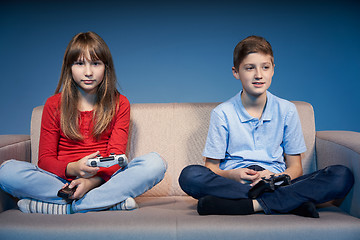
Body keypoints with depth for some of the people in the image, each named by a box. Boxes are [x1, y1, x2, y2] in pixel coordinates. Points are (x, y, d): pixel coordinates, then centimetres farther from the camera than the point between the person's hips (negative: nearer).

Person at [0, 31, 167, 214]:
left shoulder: (120, 104, 6)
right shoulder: (54, 105, 8)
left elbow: (115, 158, -3)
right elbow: (45, 158, 2)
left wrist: (93, 180, -25)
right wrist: (72, 169, -21)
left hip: (105, 179, 0)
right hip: (62, 181, 0)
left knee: (155, 162, -27)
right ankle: (109, 201, -27)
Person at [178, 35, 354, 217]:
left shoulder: (286, 110, 7)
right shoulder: (222, 113, 2)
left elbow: (295, 167, 9)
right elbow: (212, 168, 2)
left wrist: (276, 177, -15)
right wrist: (232, 175, -21)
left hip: (277, 183, 1)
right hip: (233, 183, -1)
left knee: (343, 176, -19)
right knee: (189, 175, -32)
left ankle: (253, 204, -31)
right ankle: (291, 202, -29)